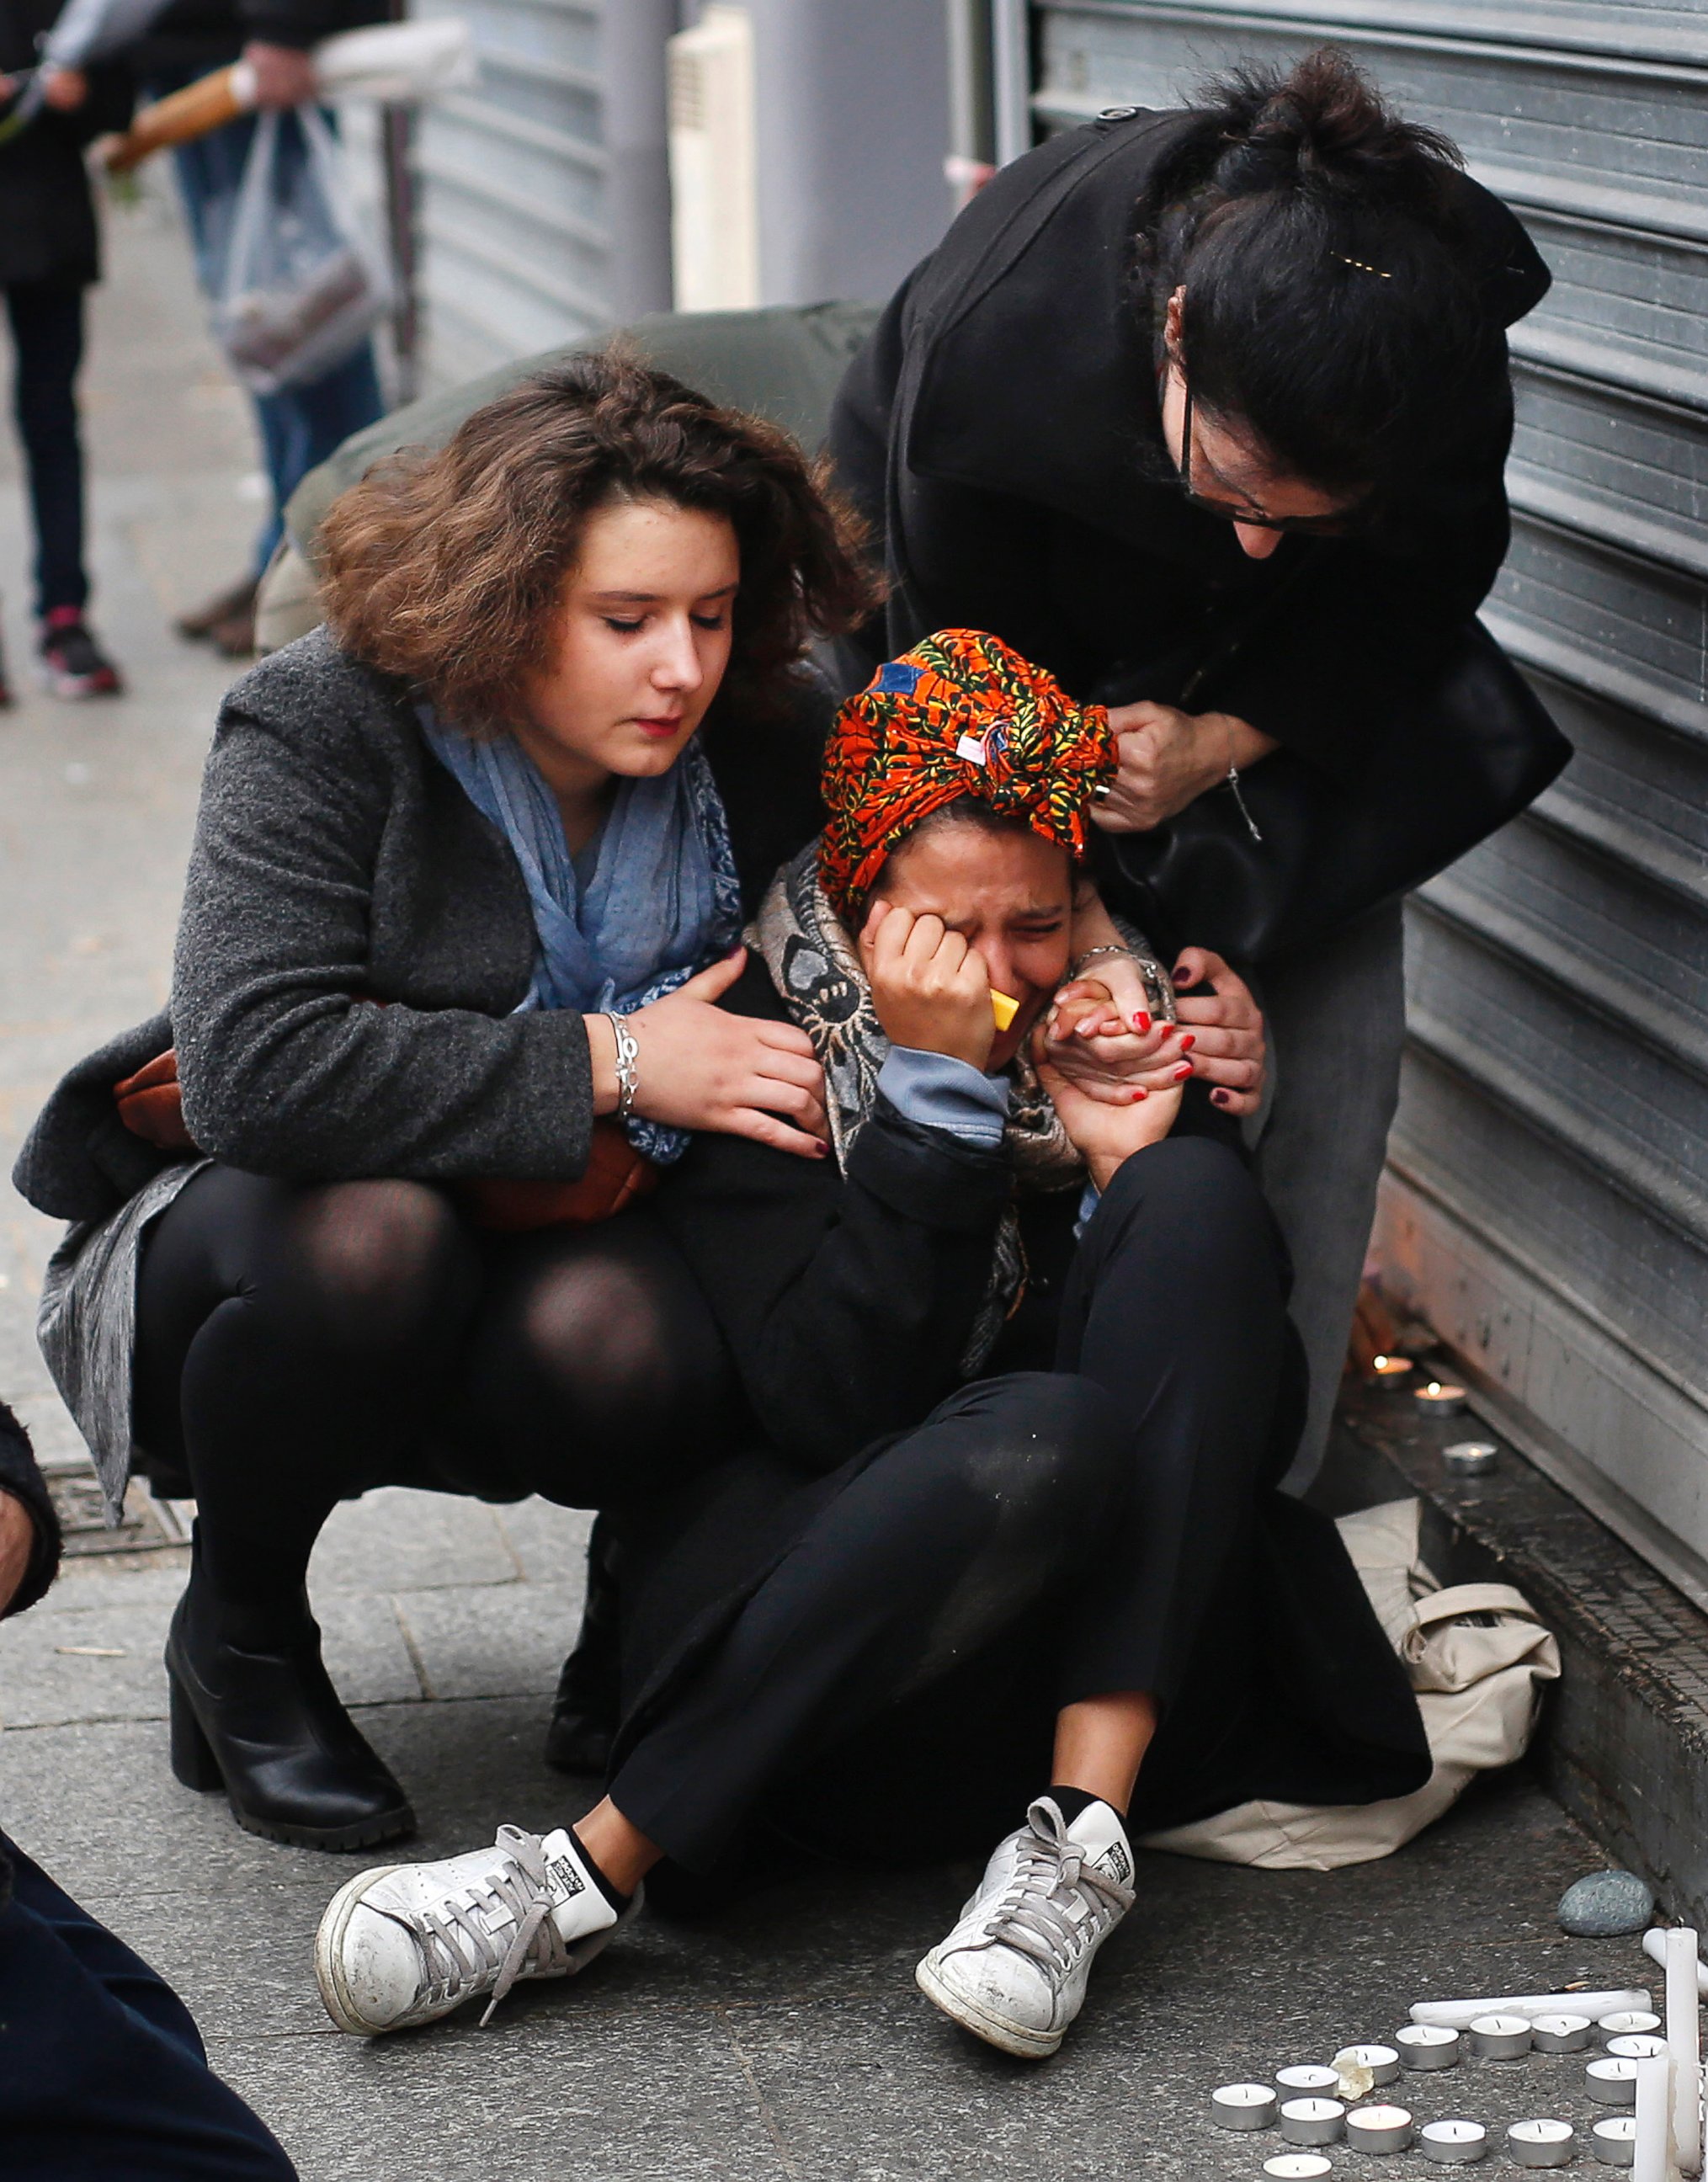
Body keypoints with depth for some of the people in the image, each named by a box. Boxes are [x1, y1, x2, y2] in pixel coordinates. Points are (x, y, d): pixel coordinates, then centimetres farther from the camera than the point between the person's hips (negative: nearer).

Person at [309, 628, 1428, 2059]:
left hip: (1111, 1629, 4)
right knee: (1046, 1443, -37)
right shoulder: (761, 1043, -5)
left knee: (1198, 1201, -21)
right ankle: (588, 1883, -32)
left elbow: (1254, 1403, 1)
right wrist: (937, 1085, -21)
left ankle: (1082, 1843, -30)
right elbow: (825, 1404, -18)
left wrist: (1139, 1159, -15)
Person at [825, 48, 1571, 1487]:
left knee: (1332, 1044, -8)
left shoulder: (1452, 351, -33)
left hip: (1277, 672, 2)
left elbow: (1417, 598, -13)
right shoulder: (989, 338, -39)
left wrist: (1219, 746, -28)